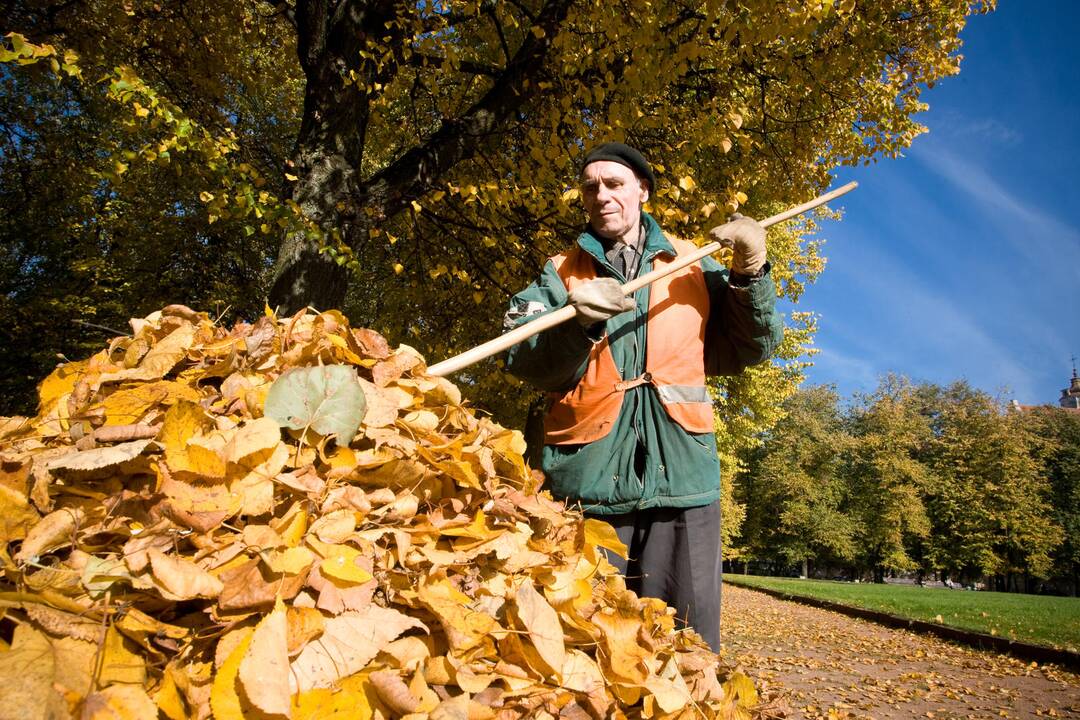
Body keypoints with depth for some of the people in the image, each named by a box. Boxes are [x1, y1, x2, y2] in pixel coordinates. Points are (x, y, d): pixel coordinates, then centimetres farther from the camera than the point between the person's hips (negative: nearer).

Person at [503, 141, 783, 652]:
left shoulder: (692, 266, 14)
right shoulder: (561, 273, 12)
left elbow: (751, 347, 14)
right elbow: (524, 362, -1)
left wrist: (750, 275, 0)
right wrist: (579, 323, -19)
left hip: (681, 478, 1)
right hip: (588, 481, 0)